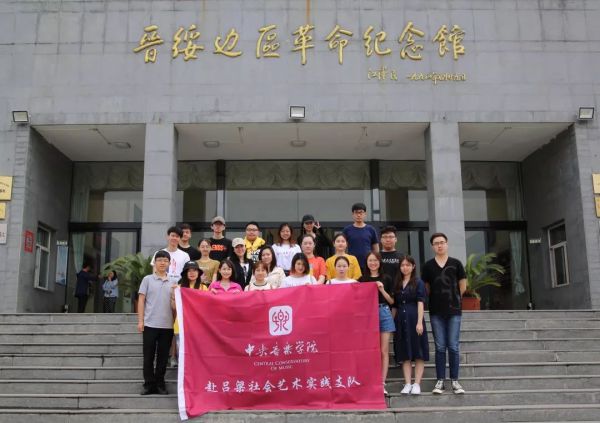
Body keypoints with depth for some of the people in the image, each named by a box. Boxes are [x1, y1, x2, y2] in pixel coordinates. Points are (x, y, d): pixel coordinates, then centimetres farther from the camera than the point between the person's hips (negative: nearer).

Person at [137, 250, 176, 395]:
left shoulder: (173, 282, 10)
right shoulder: (147, 279, 3)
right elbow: (141, 300, 2)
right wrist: (140, 320, -4)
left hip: (167, 325, 2)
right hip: (150, 324, -2)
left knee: (163, 357, 7)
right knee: (148, 356, 3)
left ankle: (160, 384, 18)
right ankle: (149, 384, 12)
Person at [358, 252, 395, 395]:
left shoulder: (386, 279, 7)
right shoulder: (362, 280, 8)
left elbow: (392, 301, 6)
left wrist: (382, 290, -8)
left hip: (384, 313, 0)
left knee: (384, 351, -1)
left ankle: (382, 383, 1)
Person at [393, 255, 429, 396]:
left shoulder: (418, 283, 0)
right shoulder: (397, 284, 13)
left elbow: (420, 303, -8)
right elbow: (394, 305, 14)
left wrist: (419, 322, -17)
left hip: (414, 319, -4)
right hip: (400, 320, 4)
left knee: (418, 352, 0)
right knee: (405, 353, 5)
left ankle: (417, 384, 4)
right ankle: (407, 384, 8)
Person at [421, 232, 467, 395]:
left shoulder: (456, 263, 3)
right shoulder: (428, 265, 4)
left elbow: (463, 286, 9)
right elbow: (426, 288, 11)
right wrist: (437, 298, 10)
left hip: (454, 310, 0)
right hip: (436, 312, 1)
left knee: (453, 347, 0)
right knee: (440, 347, 3)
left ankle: (455, 380, 8)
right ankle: (440, 380, 9)